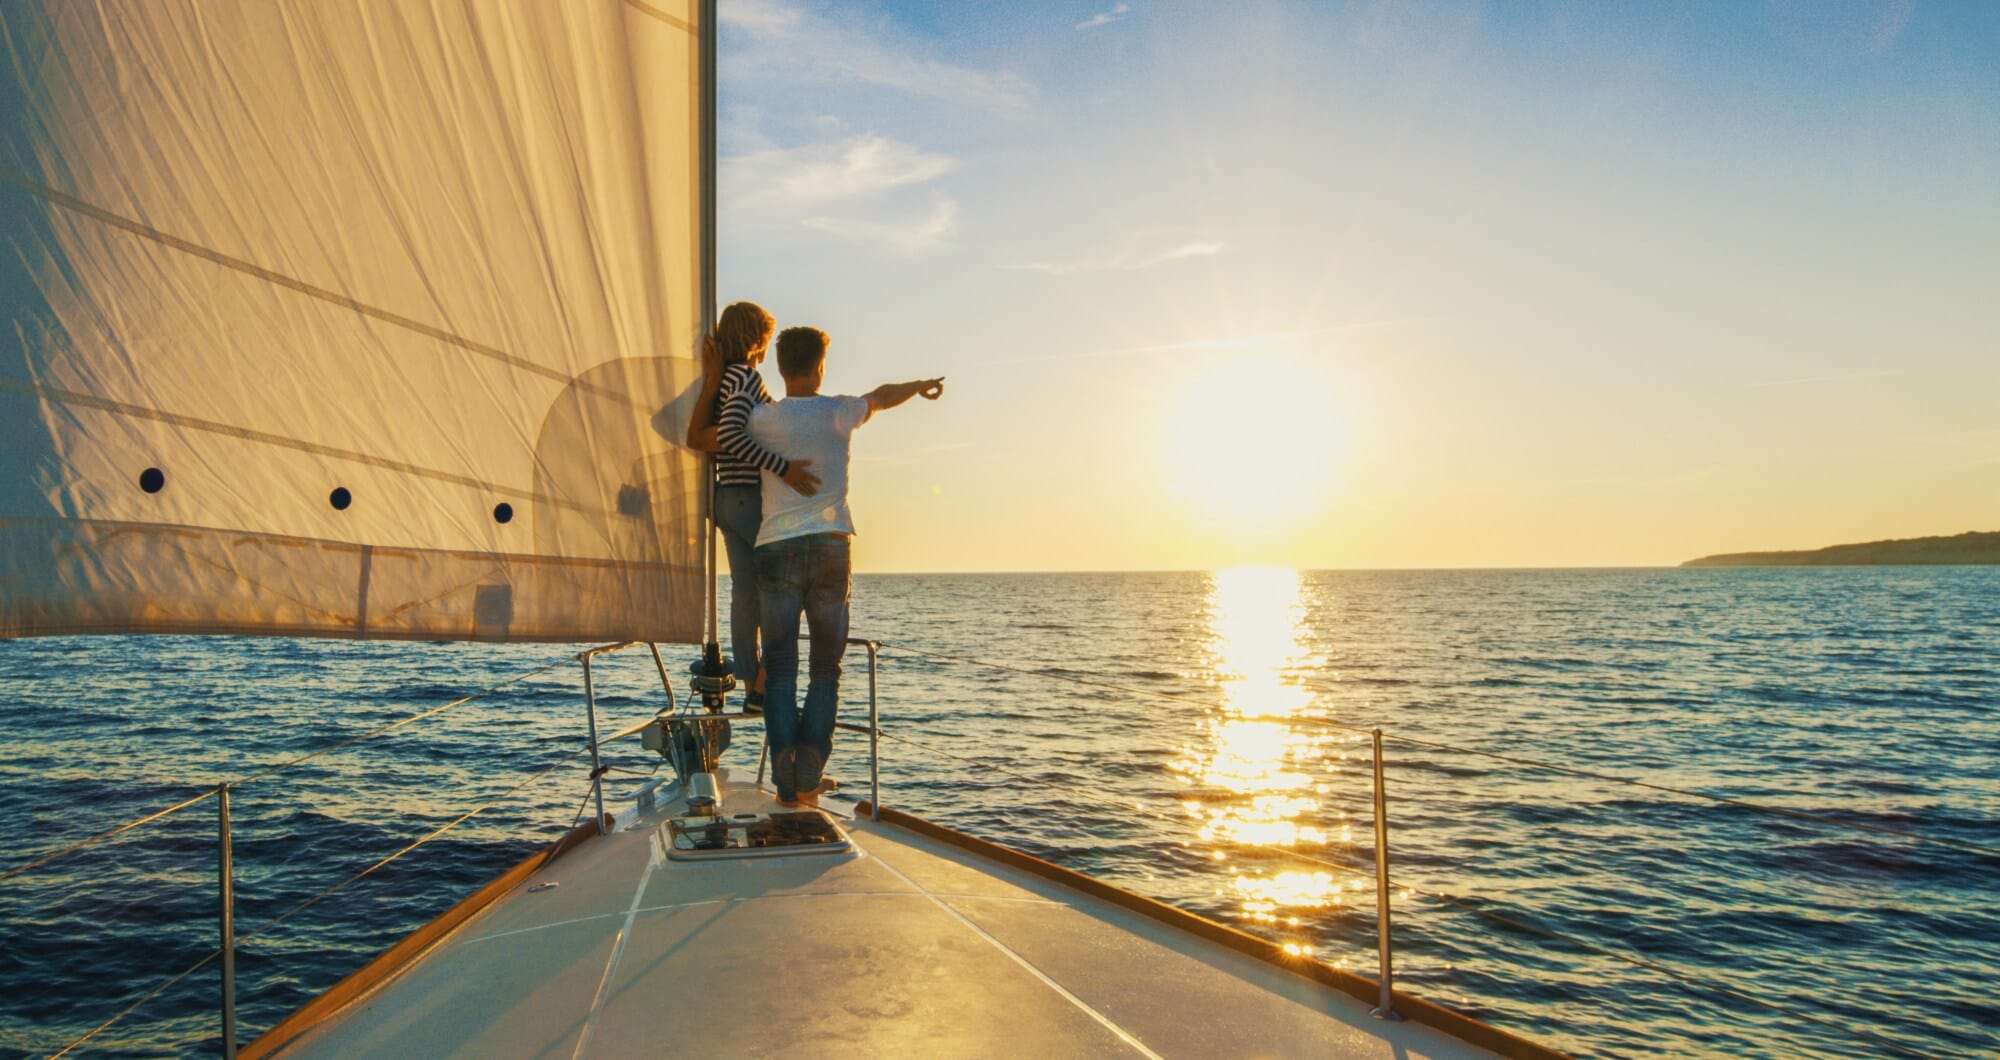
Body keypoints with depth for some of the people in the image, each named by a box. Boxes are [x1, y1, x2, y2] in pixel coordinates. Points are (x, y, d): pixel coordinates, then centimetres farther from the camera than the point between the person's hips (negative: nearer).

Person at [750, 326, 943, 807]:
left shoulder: (761, 419, 1)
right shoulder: (839, 413, 4)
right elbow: (885, 395, 22)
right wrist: (923, 385, 42)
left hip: (776, 550, 0)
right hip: (830, 547, 0)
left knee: (780, 668, 4)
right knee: (826, 667, 9)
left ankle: (787, 783, 0)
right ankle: (809, 777, 3)